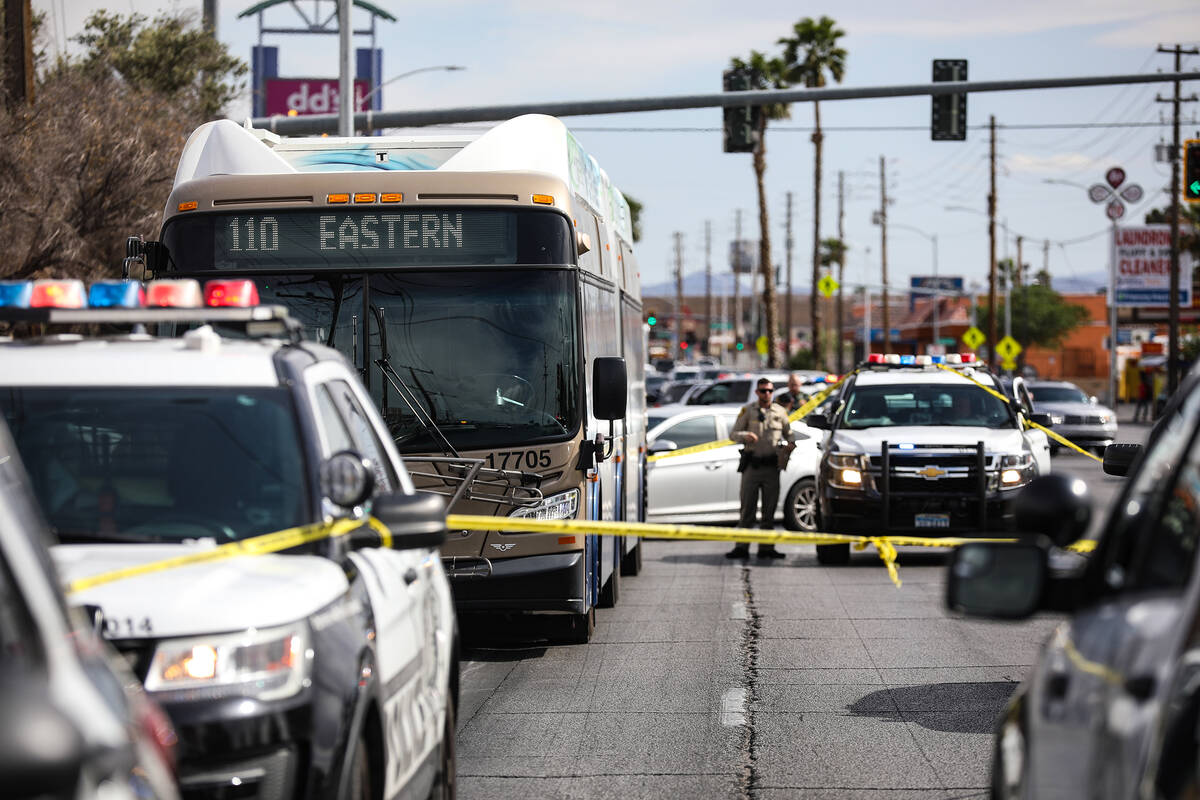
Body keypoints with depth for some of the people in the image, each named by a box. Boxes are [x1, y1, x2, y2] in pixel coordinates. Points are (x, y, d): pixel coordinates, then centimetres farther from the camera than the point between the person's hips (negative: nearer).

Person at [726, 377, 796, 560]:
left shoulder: (780, 411, 10)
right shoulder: (747, 410, 5)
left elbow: (789, 433, 19)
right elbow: (733, 434, 4)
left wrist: (791, 444, -3)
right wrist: (745, 436, -18)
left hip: (772, 465, 2)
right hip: (752, 464, -2)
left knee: (770, 509, 5)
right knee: (747, 508, -3)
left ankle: (766, 548, 11)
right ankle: (741, 547, -2)